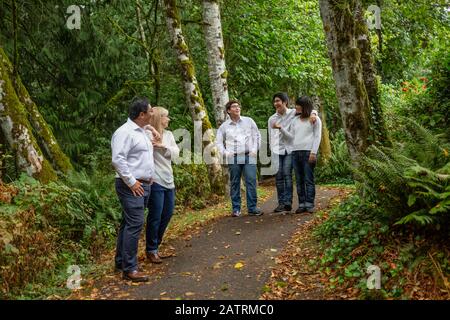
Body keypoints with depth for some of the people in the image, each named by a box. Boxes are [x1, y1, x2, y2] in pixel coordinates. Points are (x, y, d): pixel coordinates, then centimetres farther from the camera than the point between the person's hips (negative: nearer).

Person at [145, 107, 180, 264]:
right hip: (155, 181, -8)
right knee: (155, 216, 0)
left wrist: (163, 146, -14)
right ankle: (151, 250, 15)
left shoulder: (168, 134, 11)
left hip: (168, 180, 8)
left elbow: (176, 152, 1)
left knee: (167, 214, 14)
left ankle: (155, 245, 30)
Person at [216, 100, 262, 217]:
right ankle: (236, 209, 12)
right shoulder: (224, 126, 9)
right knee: (234, 183, 4)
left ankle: (252, 208, 0)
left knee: (251, 182, -6)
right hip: (233, 158, 0)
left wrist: (255, 149, 1)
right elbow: (218, 142, 15)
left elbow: (257, 135, 12)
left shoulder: (249, 121, 9)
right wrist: (225, 152, 0)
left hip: (249, 156, 0)